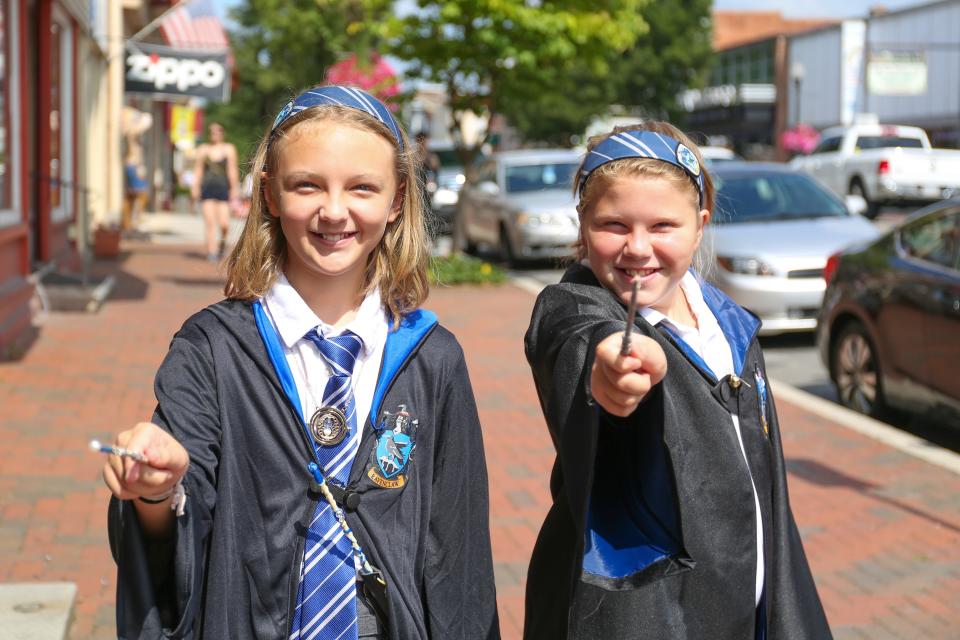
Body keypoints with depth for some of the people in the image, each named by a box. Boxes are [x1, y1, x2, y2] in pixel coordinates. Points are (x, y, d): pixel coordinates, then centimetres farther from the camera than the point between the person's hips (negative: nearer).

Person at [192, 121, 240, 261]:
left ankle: (222, 241, 23)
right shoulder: (202, 149, 10)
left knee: (224, 223, -8)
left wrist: (234, 189, -6)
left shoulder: (229, 149, 6)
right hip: (207, 187, 1)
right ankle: (211, 251, -4)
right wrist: (195, 187, -1)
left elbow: (232, 171, 0)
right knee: (209, 221, -8)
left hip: (223, 188, -1)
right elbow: (197, 170, 9)